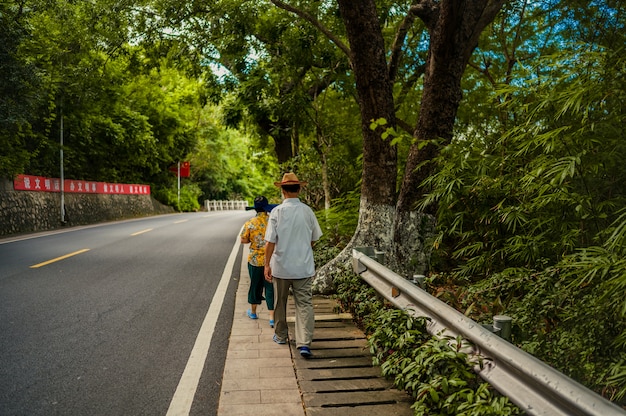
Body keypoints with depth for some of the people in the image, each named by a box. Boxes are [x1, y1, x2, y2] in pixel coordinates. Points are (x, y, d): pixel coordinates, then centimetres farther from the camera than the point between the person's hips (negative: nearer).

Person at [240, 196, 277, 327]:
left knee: (255, 285, 17)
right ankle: (272, 317, 2)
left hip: (255, 260, 1)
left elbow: (243, 240, -3)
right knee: (270, 287, 5)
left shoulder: (250, 223, -8)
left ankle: (253, 312, 35)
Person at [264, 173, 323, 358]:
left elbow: (270, 241, -13)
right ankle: (304, 343, -6)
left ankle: (280, 335, 34)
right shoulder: (307, 211, -3)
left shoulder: (277, 211, -11)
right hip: (304, 266, 1)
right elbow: (314, 239, 7)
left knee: (280, 303, 17)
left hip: (281, 266, -1)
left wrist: (267, 264, -6)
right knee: (304, 304, 4)